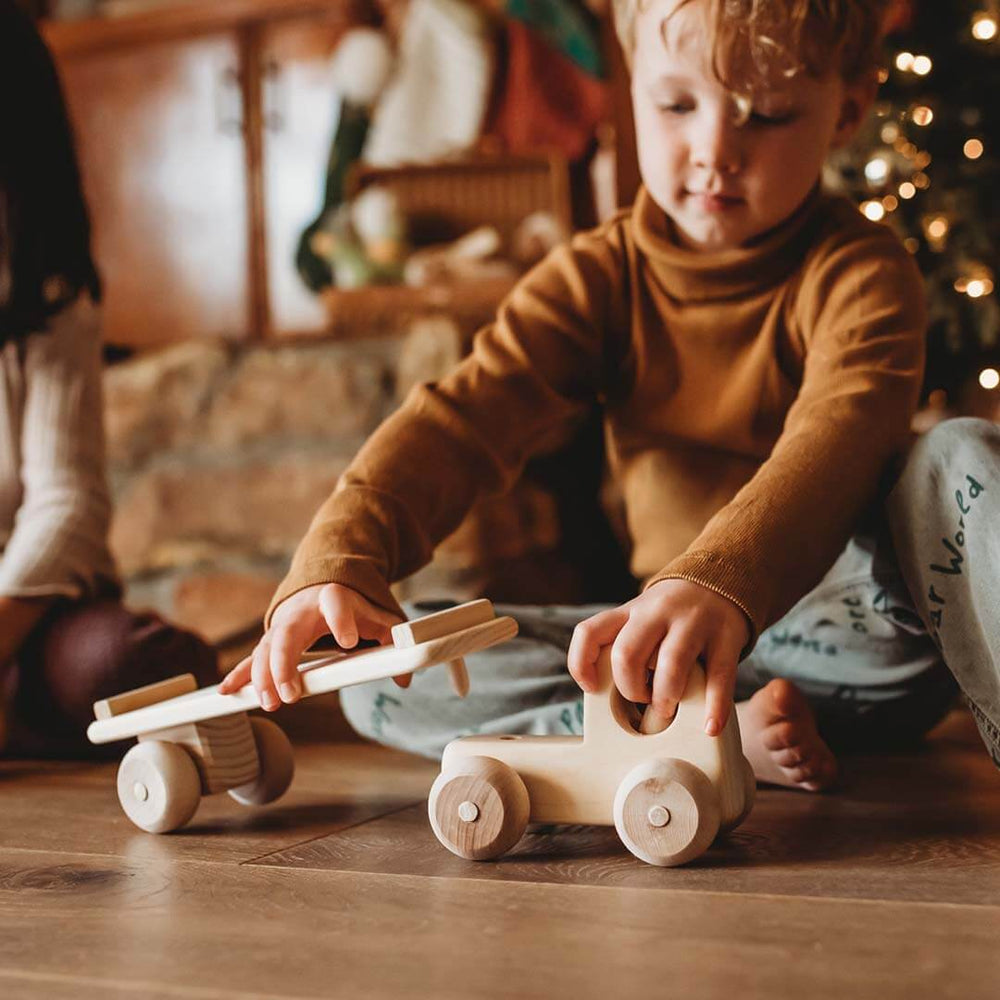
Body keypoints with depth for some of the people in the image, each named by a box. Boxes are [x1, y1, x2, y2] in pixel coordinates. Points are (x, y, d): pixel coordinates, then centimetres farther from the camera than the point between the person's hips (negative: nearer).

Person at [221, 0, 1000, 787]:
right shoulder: (603, 278, 2)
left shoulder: (859, 272, -9)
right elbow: (465, 414, -14)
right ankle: (727, 731, -25)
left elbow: (843, 433, -31)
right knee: (386, 676, -14)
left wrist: (721, 583, -53)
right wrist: (340, 561, -34)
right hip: (670, 636, 4)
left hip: (848, 610, -3)